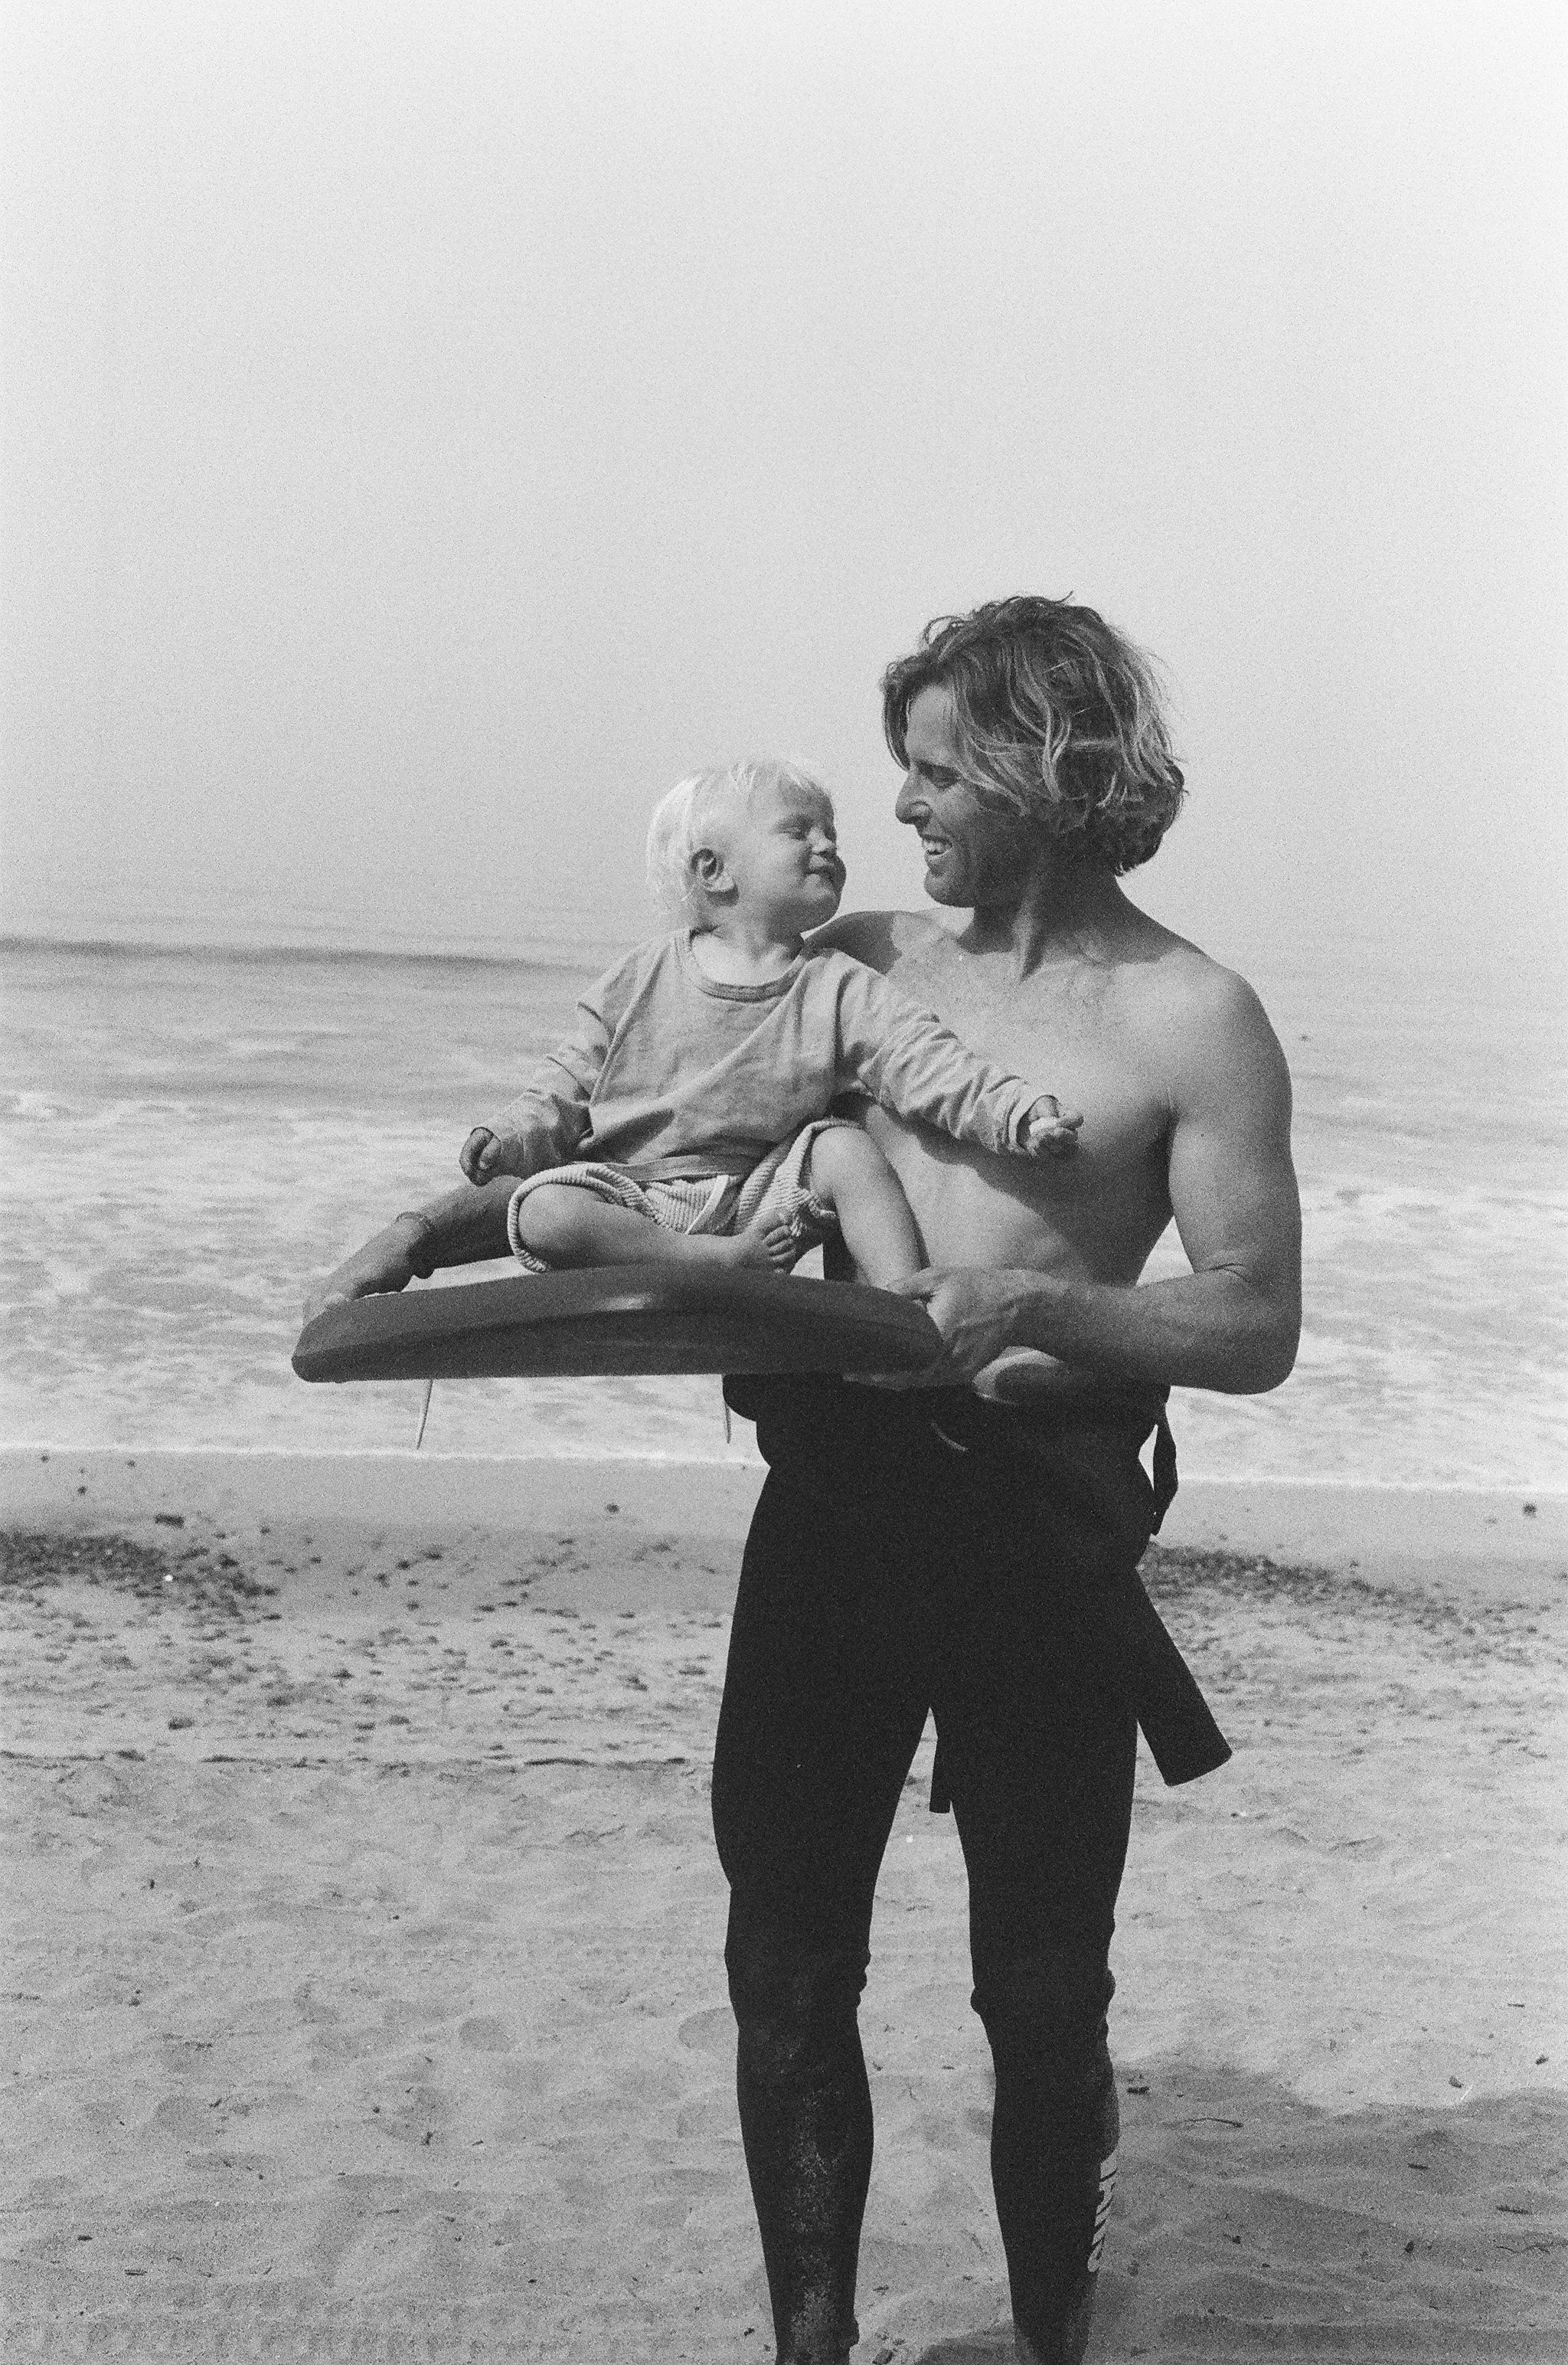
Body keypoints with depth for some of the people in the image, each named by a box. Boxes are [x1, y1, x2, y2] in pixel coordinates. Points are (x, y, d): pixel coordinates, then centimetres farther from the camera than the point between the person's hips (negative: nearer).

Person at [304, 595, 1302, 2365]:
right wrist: (441, 1228, 2)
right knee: (787, 1960, 8)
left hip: (1044, 1518, -3)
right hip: (832, 1488, 4)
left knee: (1041, 1990, 7)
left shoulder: (1191, 1020, -5)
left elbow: (1257, 1331, -7)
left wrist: (1040, 1307, -21)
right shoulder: (864, 962, 8)